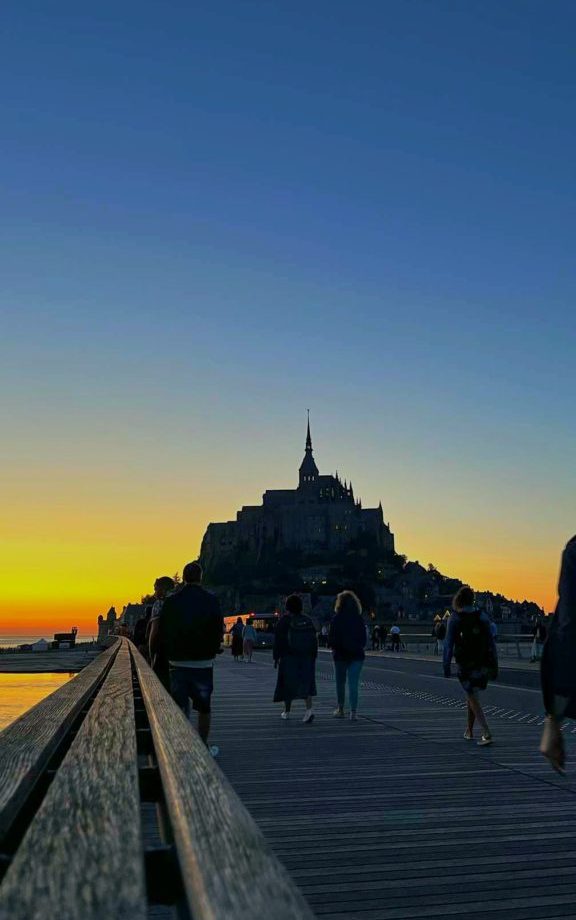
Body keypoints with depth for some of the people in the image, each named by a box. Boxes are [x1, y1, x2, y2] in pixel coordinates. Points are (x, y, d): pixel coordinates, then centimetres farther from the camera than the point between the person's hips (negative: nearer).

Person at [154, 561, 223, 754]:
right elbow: (218, 630, -5)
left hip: (177, 661, 1)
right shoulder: (210, 600, -7)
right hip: (203, 661, -1)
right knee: (204, 707, 12)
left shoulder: (171, 601, -3)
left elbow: (163, 630, 0)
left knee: (180, 708, 7)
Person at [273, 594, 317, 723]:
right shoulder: (308, 620, 5)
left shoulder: (284, 620, -7)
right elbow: (314, 640, 7)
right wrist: (313, 657, 12)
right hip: (306, 658, 3)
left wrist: (276, 657, 0)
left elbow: (278, 640, -7)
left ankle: (287, 711, 20)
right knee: (305, 683, 4)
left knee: (287, 683, 10)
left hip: (289, 657, -3)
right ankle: (309, 709, -15)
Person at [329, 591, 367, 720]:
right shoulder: (359, 619, -1)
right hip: (357, 655, 2)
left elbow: (332, 638, -9)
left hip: (340, 655, -2)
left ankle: (340, 709, 24)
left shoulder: (336, 619, -10)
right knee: (353, 684, 1)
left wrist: (333, 647, 9)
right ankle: (353, 712, -7)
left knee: (340, 683, 14)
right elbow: (364, 638, 4)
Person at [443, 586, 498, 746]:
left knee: (474, 700, 0)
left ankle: (487, 734, -14)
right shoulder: (483, 617, 3)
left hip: (465, 665, -4)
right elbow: (491, 643, 3)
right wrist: (494, 666, 7)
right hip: (483, 665, 4)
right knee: (471, 696, 21)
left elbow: (449, 644, -9)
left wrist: (446, 666, -4)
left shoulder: (454, 619, -6)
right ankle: (469, 731, 30)